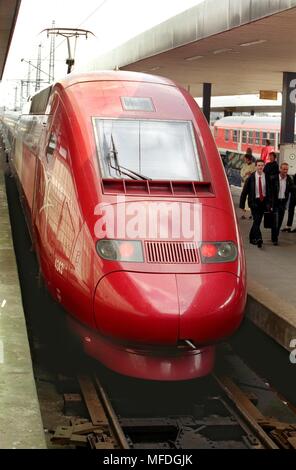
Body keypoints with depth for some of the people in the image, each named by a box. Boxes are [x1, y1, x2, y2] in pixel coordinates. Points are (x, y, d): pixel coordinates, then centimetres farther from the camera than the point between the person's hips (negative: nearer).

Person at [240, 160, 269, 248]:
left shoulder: (267, 177, -1)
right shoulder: (251, 178, -6)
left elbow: (270, 191, 6)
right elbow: (245, 191, -3)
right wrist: (242, 204, -5)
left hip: (263, 201, 3)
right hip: (254, 202, -3)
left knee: (258, 221, 11)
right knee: (256, 220, -16)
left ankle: (252, 238, 28)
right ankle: (258, 238, -24)